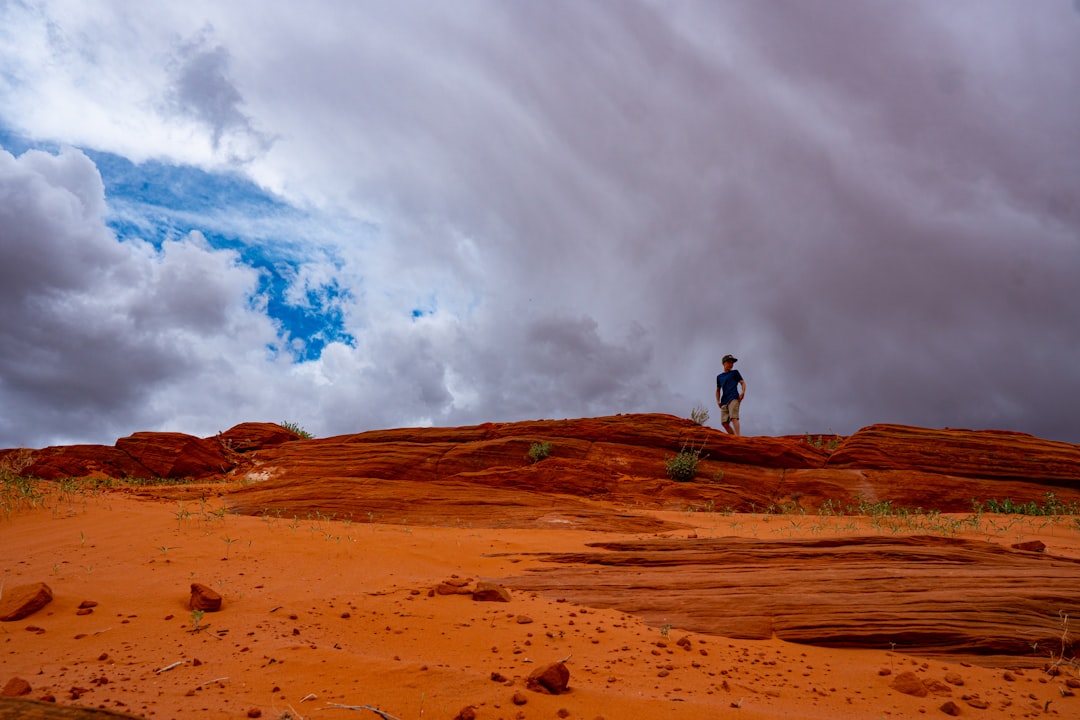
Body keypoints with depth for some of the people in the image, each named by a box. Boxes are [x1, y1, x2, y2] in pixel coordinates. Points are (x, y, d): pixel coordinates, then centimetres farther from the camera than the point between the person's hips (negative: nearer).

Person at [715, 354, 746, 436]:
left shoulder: (735, 373, 15)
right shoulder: (719, 377, 23)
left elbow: (743, 383, 8)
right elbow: (718, 390, 28)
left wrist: (743, 392, -11)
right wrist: (718, 400, 12)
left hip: (733, 398, -5)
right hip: (724, 401, 5)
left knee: (734, 417, -23)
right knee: (724, 422, -5)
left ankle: (737, 436, -33)